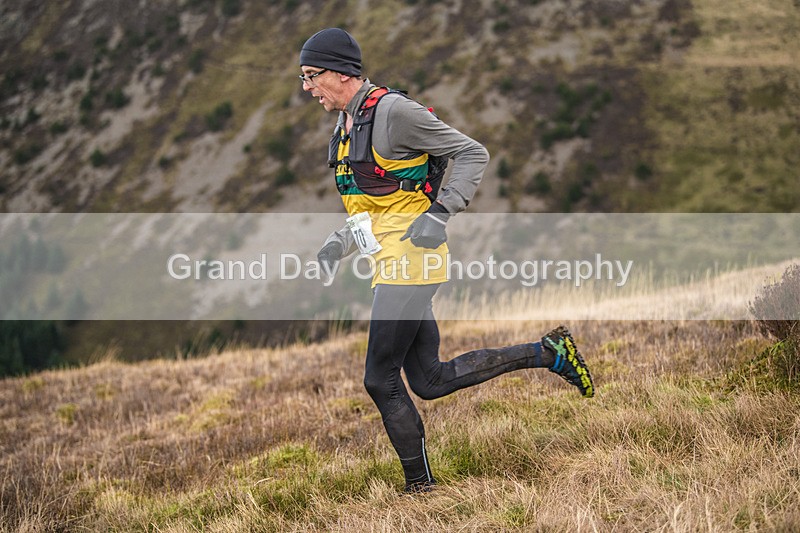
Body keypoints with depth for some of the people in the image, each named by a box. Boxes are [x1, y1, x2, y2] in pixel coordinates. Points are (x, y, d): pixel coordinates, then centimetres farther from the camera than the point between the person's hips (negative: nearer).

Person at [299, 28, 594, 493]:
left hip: (411, 258, -10)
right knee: (430, 381, 10)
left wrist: (441, 214, -21)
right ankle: (549, 353, 16)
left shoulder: (393, 111, -13)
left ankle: (420, 486, 7)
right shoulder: (345, 127, 16)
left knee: (381, 380, -5)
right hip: (393, 263, 10)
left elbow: (473, 154, -11)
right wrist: (341, 244, 9)